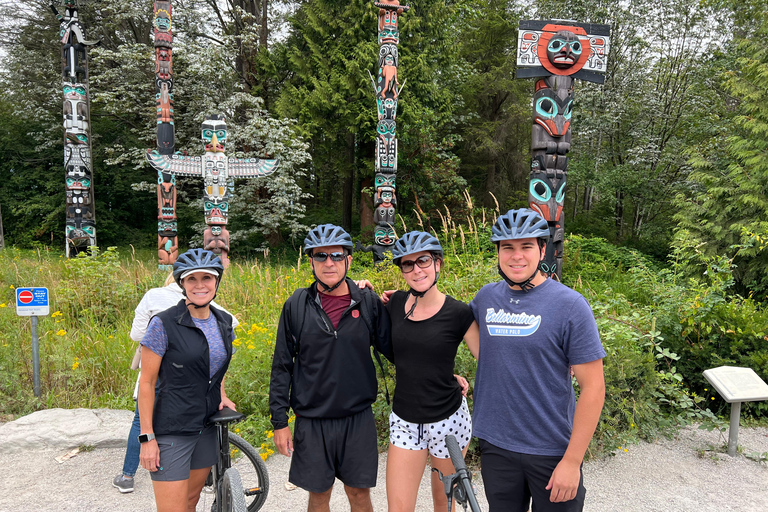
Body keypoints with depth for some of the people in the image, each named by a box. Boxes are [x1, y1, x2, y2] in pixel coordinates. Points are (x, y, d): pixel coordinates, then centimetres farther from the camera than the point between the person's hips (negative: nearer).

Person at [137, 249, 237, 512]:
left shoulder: (224, 322, 3)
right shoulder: (164, 324, -14)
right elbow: (146, 383, -11)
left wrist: (221, 394, 4)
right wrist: (147, 437, -12)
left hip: (207, 429, 6)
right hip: (171, 430, -5)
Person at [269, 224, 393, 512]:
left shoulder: (368, 303, -4)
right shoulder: (296, 306, -3)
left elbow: (393, 351, 2)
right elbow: (282, 367, 1)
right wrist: (279, 422, 0)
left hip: (358, 419, 0)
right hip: (312, 421, 0)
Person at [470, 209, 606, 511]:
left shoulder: (570, 305, -13)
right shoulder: (486, 297, 0)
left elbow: (593, 388, -12)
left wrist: (572, 460, -13)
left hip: (553, 452, -3)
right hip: (495, 445, 4)